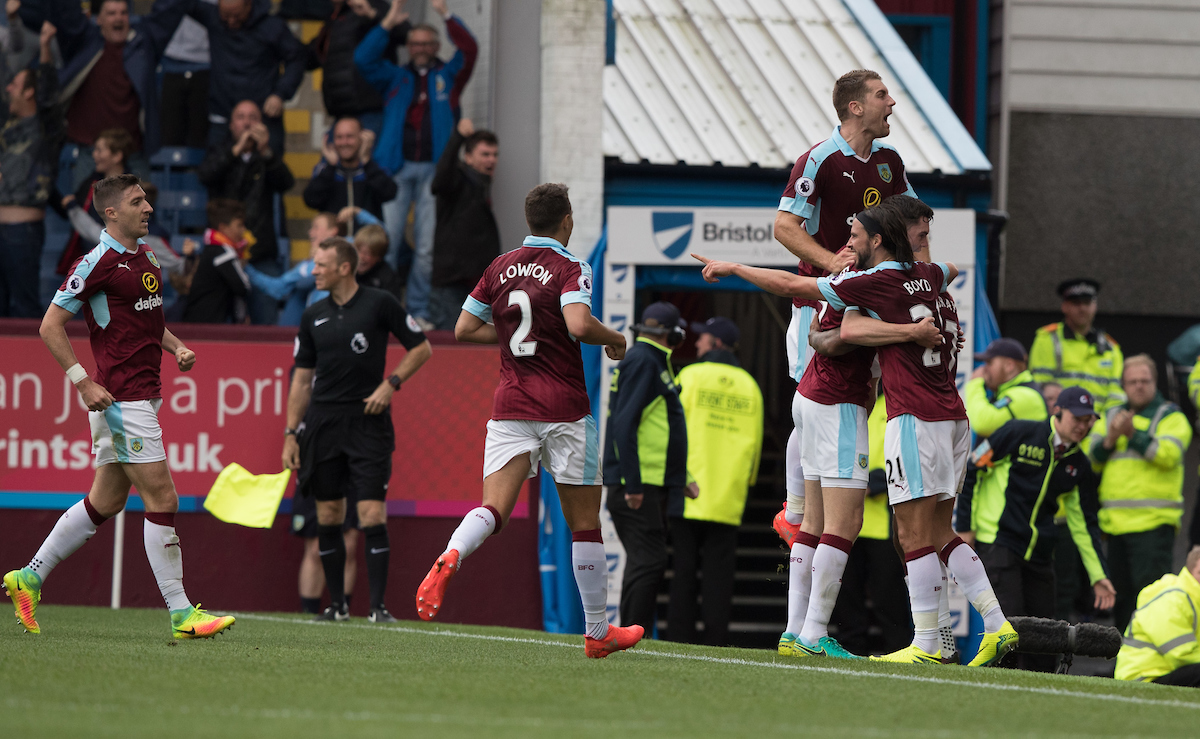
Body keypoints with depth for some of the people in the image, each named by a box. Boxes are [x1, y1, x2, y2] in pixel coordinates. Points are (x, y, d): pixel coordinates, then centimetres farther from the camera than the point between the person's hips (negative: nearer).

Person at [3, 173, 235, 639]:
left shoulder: (146, 258, 14)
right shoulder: (98, 263, -13)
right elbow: (51, 325, -11)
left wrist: (175, 346, 10)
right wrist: (84, 382, -17)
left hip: (143, 398, 9)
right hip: (121, 399, -9)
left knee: (105, 503, 14)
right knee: (162, 500, -9)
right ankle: (182, 615, -6)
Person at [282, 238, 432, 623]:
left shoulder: (380, 304, -3)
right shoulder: (313, 316, 9)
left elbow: (421, 348, 4)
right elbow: (302, 377, 14)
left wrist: (391, 383, -10)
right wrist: (291, 434, 9)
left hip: (368, 420, -4)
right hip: (322, 419, 4)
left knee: (372, 515, -10)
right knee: (328, 516, 5)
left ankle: (378, 606, -7)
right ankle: (337, 603, 14)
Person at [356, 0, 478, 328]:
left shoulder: (448, 76, 15)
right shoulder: (395, 77, 17)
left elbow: (469, 49, 1)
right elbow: (363, 59, 6)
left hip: (434, 168, 0)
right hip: (397, 167, 0)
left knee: (427, 246, -3)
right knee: (387, 241, -7)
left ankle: (418, 311, 3)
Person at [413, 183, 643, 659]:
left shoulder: (500, 267, 9)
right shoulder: (569, 268, -7)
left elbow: (464, 329, 12)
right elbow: (578, 325, -24)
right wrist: (615, 339, -4)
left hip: (510, 406, 4)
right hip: (565, 410, -4)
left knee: (494, 507, -7)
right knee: (584, 522, 7)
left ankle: (450, 558, -41)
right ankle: (597, 633, 13)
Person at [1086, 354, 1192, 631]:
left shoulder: (1171, 416, 3)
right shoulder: (1109, 417, 18)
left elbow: (1168, 453, -15)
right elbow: (1090, 458, 8)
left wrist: (1133, 435, -22)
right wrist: (1110, 440, -10)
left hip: (1154, 521, -6)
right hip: (1115, 521, 6)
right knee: (1121, 593, 13)